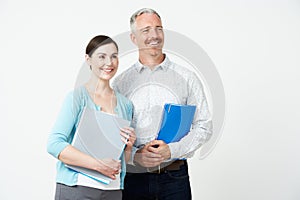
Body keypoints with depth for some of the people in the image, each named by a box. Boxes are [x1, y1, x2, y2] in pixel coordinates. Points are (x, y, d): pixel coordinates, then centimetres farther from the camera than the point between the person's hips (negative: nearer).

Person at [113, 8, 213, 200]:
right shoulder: (121, 82, 5)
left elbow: (204, 126, 1)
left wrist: (172, 150, -12)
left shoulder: (187, 78, 4)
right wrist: (135, 155, -13)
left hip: (174, 177, 0)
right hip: (133, 178, 1)